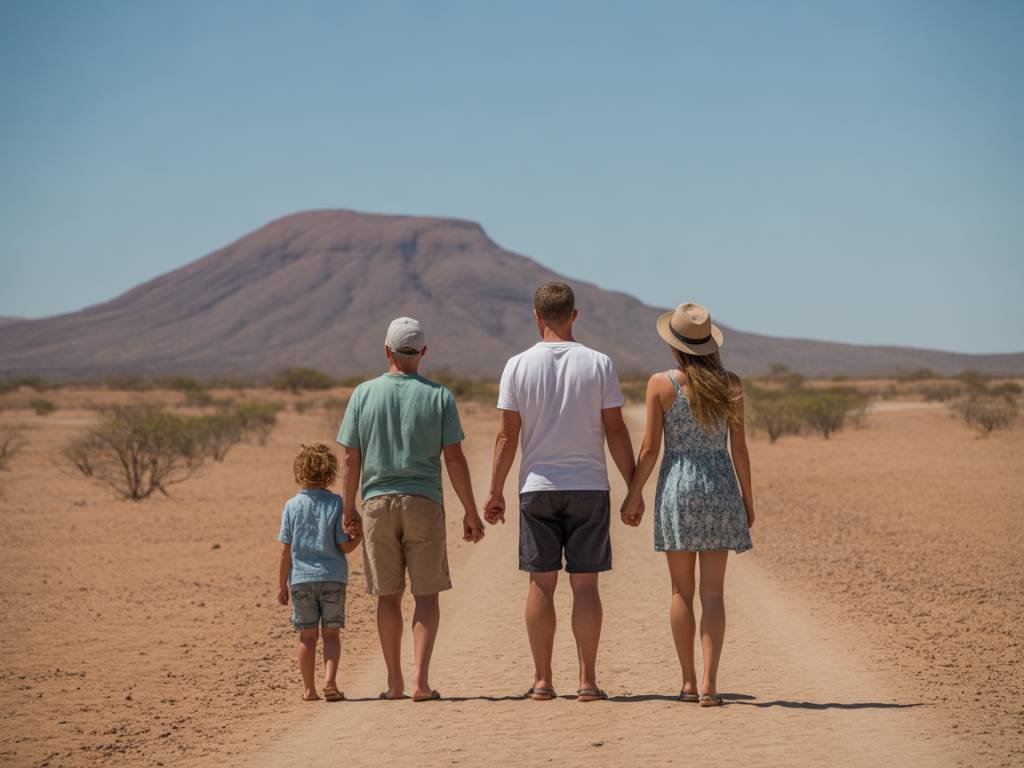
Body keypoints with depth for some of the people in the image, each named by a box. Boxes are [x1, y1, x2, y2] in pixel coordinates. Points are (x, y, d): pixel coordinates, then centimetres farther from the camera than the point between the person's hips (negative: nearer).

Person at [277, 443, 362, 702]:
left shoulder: (292, 506, -1)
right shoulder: (336, 504, -5)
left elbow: (286, 551, -1)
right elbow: (345, 546, -7)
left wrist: (282, 584, 6)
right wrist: (359, 536, 13)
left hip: (301, 579, 1)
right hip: (332, 577, -1)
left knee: (307, 635, 8)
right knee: (331, 633, 8)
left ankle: (309, 689, 12)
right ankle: (330, 680, -9)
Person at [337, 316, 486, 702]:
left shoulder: (364, 393, 2)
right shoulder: (439, 396, -1)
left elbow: (350, 458, 2)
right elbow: (454, 458, -4)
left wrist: (349, 510, 11)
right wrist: (471, 512, 2)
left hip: (377, 503, 1)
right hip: (424, 502, -1)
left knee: (388, 594, 9)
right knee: (427, 594, 3)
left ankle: (395, 681, 12)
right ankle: (421, 678, -9)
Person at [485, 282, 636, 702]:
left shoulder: (519, 365, -2)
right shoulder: (598, 364, -2)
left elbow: (507, 435, -3)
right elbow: (616, 431, -3)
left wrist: (496, 491, 4)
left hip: (538, 488, 0)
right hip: (589, 486, 0)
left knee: (541, 584, 5)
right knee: (585, 584, 2)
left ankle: (542, 680, 5)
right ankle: (587, 680, 2)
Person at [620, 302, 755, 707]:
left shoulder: (661, 384, -6)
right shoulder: (731, 385, -1)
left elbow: (649, 448, -5)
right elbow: (739, 447, 1)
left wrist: (633, 495, 5)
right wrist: (748, 498, 11)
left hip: (677, 484, -1)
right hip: (720, 485, 1)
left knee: (682, 592, 9)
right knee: (713, 591, 0)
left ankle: (689, 682, 13)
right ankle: (709, 684, -8)